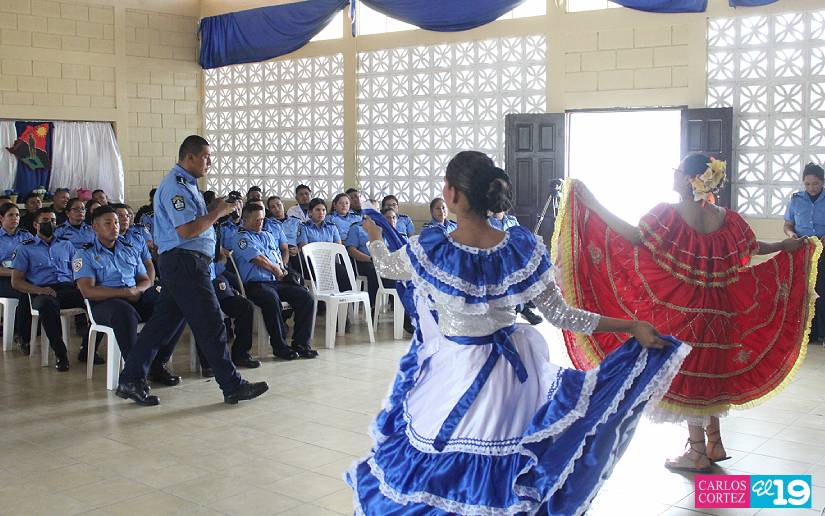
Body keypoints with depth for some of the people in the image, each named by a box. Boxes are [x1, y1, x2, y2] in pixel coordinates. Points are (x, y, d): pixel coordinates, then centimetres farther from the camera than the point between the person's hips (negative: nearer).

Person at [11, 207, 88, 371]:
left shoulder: (66, 245, 26)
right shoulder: (26, 248, 16)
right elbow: (16, 281, 8)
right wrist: (39, 290, -11)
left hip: (68, 288, 3)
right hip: (43, 292, -3)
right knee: (48, 304, -41)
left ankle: (87, 348, -15)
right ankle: (61, 354, -30)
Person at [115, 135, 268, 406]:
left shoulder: (187, 184, 19)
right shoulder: (175, 186, -14)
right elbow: (187, 230, -21)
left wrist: (212, 209, 9)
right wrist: (217, 213, -11)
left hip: (180, 264, 11)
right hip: (185, 263, -11)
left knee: (162, 322, 11)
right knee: (211, 325, -5)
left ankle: (131, 380, 16)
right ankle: (233, 386, 2)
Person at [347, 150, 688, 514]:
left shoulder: (430, 249, -20)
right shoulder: (522, 248, -14)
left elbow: (386, 267, 3)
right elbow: (559, 315, -8)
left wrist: (375, 236, 26)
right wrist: (633, 326, 1)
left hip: (451, 372, -2)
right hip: (514, 372, 3)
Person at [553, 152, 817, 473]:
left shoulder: (669, 214, -17)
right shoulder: (725, 219, -2)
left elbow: (632, 235, -23)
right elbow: (755, 248, 8)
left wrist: (592, 204, -21)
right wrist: (788, 245, 27)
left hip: (680, 308, -5)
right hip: (716, 310, 5)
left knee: (687, 373, 6)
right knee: (709, 370, 19)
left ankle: (697, 453, 14)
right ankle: (714, 443, 29)